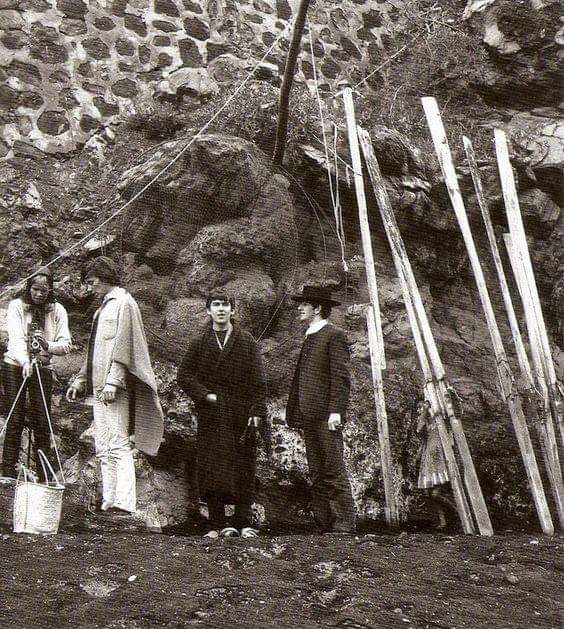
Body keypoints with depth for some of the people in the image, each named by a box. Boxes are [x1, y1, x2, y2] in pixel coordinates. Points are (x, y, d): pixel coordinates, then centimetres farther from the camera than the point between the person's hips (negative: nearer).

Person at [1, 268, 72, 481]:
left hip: (43, 368, 2)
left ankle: (45, 477, 3)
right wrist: (25, 362, -33)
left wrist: (48, 346, -24)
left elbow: (66, 344, -4)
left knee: (42, 422, -1)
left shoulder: (57, 310, 1)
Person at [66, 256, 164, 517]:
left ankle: (124, 502, -16)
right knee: (103, 449, 8)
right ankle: (109, 501, 10)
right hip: (98, 387, 10)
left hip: (115, 389, -10)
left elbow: (123, 345, -15)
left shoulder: (124, 303, -5)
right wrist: (80, 380, 22)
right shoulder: (103, 307, 23)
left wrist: (113, 381, -23)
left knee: (118, 444, -14)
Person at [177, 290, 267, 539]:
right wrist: (205, 395, -6)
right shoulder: (199, 342, 8)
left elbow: (258, 380, 3)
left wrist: (257, 411, -5)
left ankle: (244, 523, 8)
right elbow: (184, 375, 7)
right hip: (211, 416, 1)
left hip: (240, 415, 0)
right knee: (212, 470, -1)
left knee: (243, 469, 0)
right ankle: (217, 524, 7)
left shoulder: (246, 341, 6)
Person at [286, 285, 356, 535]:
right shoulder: (310, 337, 21)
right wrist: (297, 414, 17)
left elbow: (341, 376, -13)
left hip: (326, 416, -9)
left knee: (334, 474, -7)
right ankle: (324, 527, 14)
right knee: (317, 476, 9)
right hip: (309, 416, 9)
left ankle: (344, 527, -4)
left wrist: (335, 410, -20)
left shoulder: (334, 335, -5)